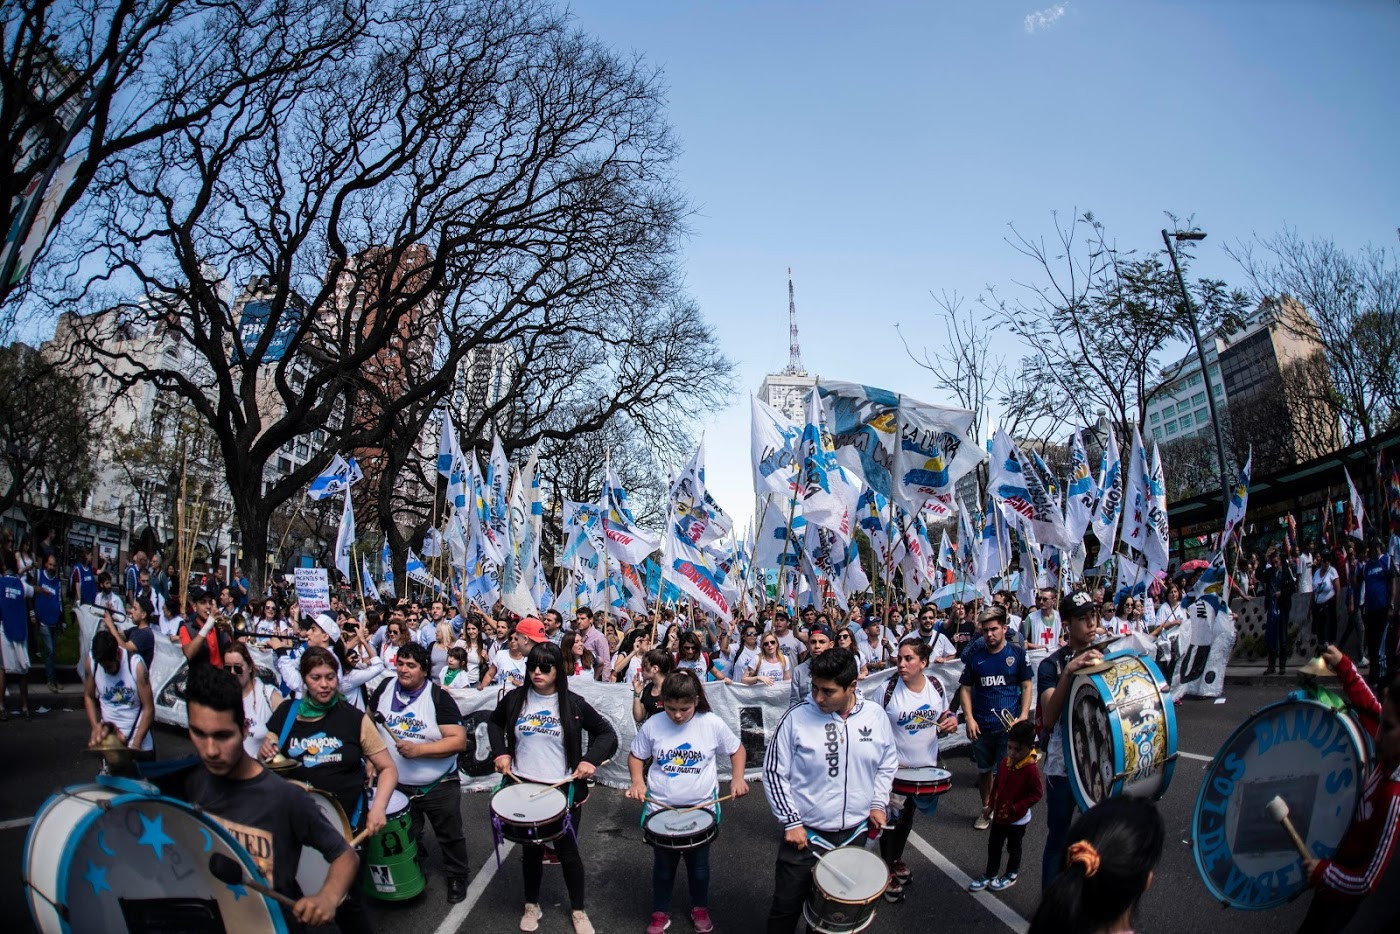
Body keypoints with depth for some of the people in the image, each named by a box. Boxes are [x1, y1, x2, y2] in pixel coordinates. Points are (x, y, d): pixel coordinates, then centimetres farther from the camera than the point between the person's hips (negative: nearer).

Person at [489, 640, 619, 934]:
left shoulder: (573, 703, -10)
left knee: (567, 850, 8)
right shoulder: (516, 698, -5)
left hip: (564, 789, -2)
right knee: (531, 848, 18)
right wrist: (500, 752, 1)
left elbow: (606, 733, -2)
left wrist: (591, 759, -16)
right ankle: (531, 905, 40)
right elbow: (494, 723, 15)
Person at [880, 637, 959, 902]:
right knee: (892, 819, 7)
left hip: (927, 764, 4)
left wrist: (950, 721, -12)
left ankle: (897, 859, 45)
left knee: (908, 816, 22)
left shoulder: (936, 685, -8)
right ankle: (888, 870, 27)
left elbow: (944, 716, 9)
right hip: (895, 767, -4)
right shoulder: (888, 689, -19)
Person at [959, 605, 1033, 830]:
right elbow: (965, 689, 4)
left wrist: (1023, 716, -7)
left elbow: (1026, 686, 3)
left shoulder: (1017, 653, -1)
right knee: (984, 770, 14)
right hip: (981, 726, 2)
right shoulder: (974, 655, 1)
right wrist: (969, 718, -5)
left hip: (1009, 725, -2)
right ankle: (986, 810, 31)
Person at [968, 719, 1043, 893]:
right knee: (993, 845, 16)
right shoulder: (1004, 763, -6)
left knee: (1013, 848, 16)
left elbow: (1037, 793, -21)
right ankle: (990, 875, 31)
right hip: (999, 815, 6)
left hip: (1018, 819, -6)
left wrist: (1016, 808, -22)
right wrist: (991, 805, 12)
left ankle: (1011, 876, 36)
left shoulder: (1030, 769, -25)